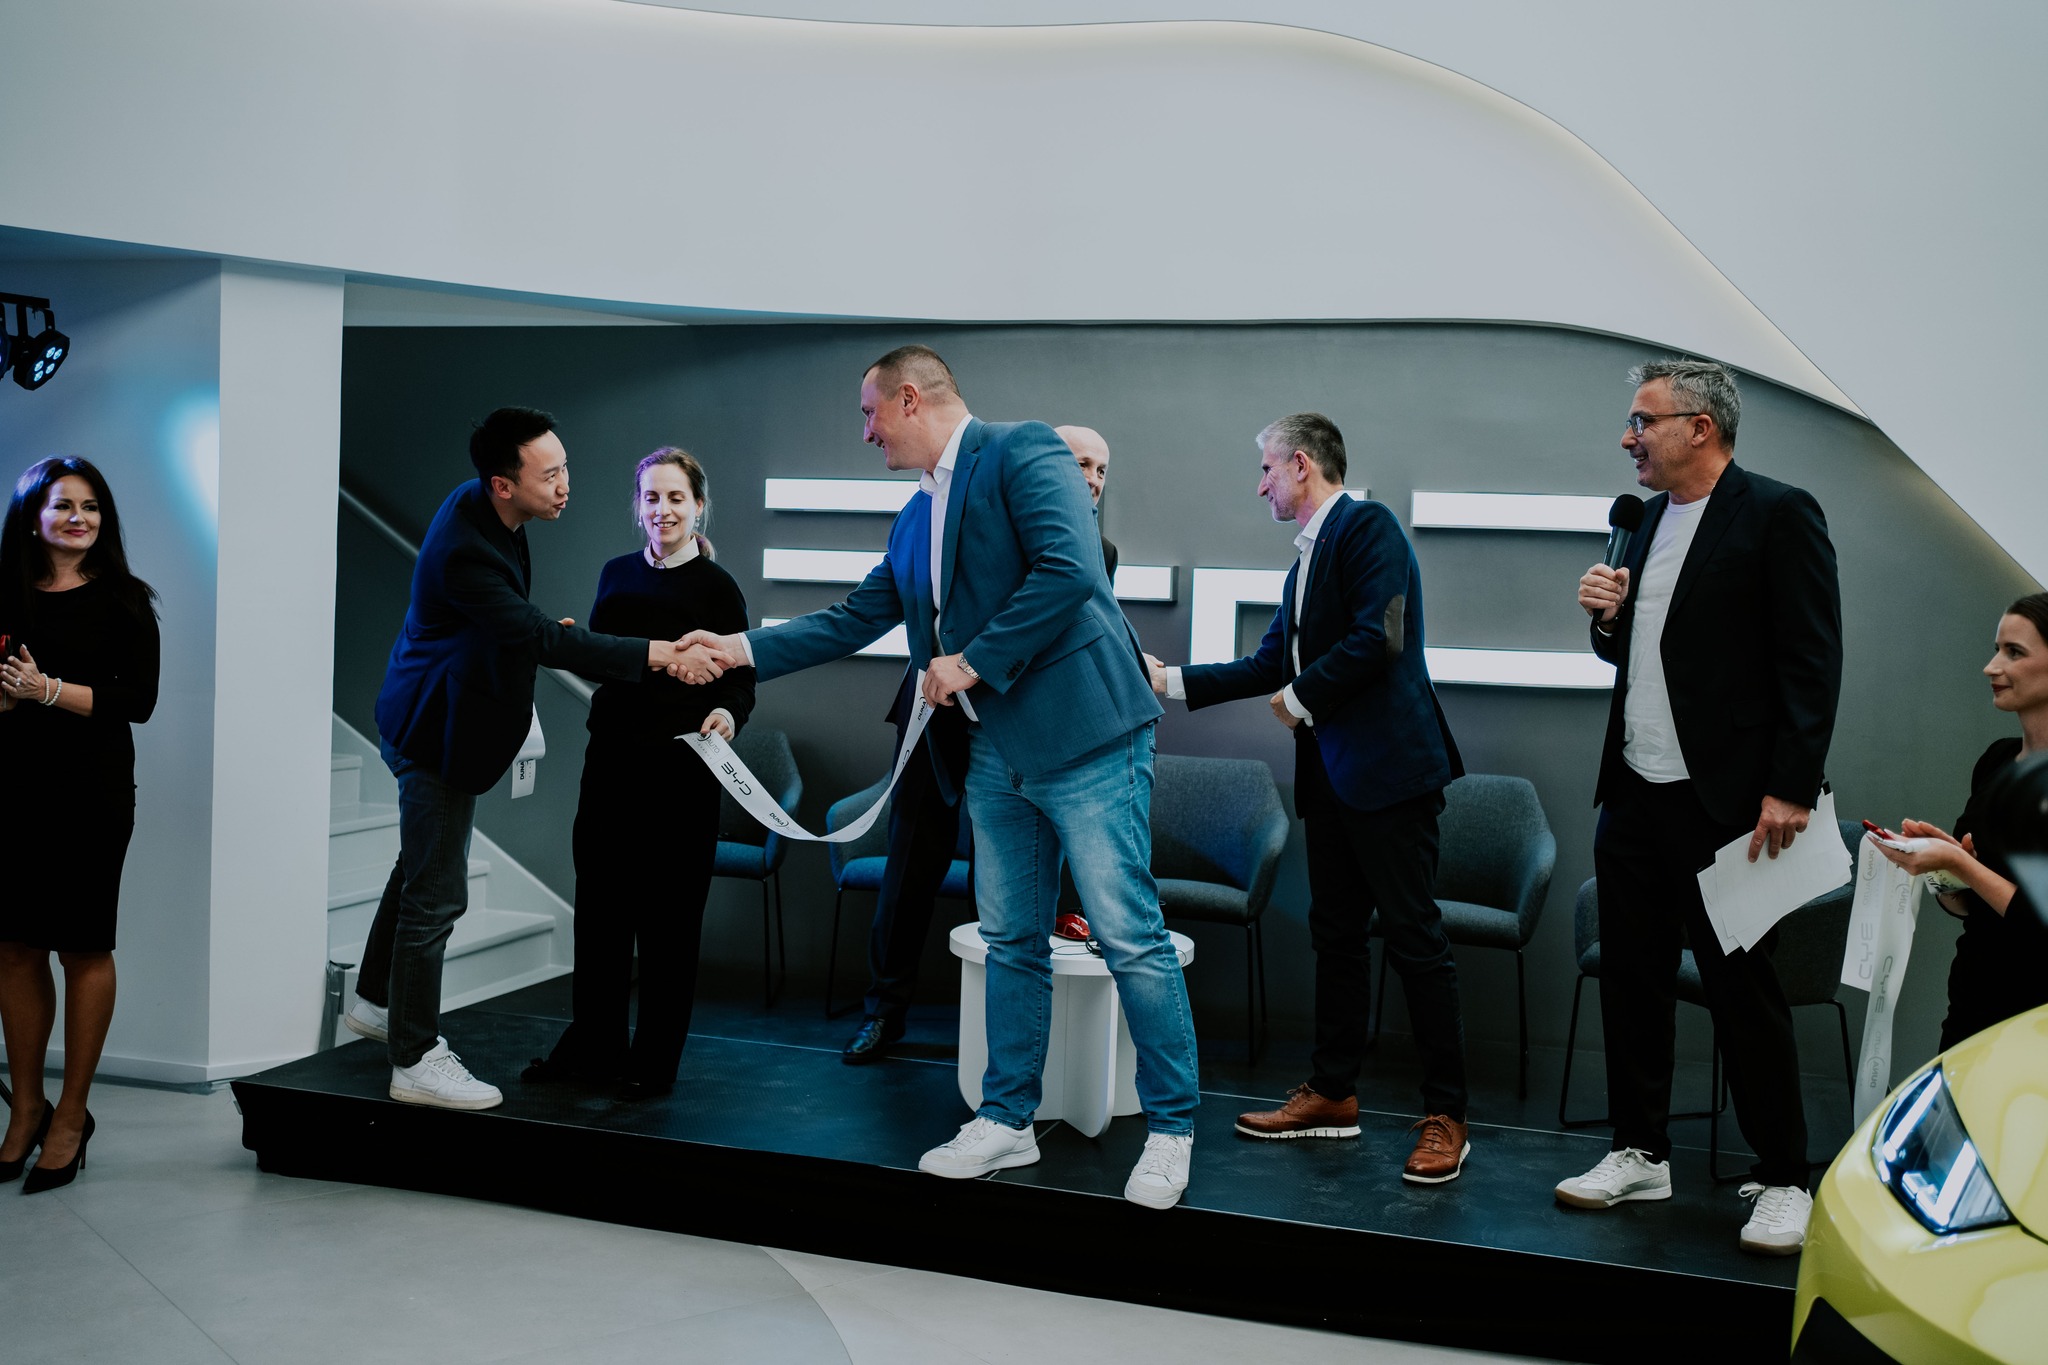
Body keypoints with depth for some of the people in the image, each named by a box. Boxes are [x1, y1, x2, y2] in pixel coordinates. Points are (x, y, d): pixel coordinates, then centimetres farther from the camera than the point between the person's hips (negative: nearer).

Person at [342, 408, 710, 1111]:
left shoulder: (479, 506, -1)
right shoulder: (465, 551, -31)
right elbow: (543, 640, -34)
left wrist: (542, 633, 1)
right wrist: (656, 654, -35)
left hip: (434, 721, 10)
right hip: (436, 731, -10)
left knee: (421, 868, 24)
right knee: (436, 893, -5)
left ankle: (375, 1001, 41)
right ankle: (414, 1060, 4)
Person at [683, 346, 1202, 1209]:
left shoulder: (1023, 452, -7)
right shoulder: (916, 519, 19)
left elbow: (1070, 571, -21)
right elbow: (853, 621, 23)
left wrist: (973, 661, -16)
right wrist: (744, 649, 17)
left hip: (1083, 734, -8)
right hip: (996, 751, 9)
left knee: (1130, 936, -3)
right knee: (1011, 941, 13)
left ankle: (1170, 1131, 8)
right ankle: (1006, 1122, 24)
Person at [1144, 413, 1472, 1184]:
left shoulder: (1367, 526, -9)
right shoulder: (1308, 556, 19)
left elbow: (1377, 637, -20)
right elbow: (1270, 664, 21)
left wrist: (1301, 698, -9)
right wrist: (1173, 681, 20)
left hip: (1387, 768, -10)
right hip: (1330, 774, 10)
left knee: (1413, 938, -5)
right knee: (1335, 934, 14)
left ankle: (1445, 1118, 1)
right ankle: (1332, 1093, 24)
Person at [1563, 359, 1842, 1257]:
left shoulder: (1779, 514, -9)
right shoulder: (1648, 519, 13)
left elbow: (1813, 662, -13)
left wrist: (1790, 790, -19)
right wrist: (1604, 616, 0)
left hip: (1723, 802, -7)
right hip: (1633, 794, 7)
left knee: (1743, 993, 0)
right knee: (1631, 979, 12)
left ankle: (1782, 1181, 13)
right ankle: (1641, 1154, 26)